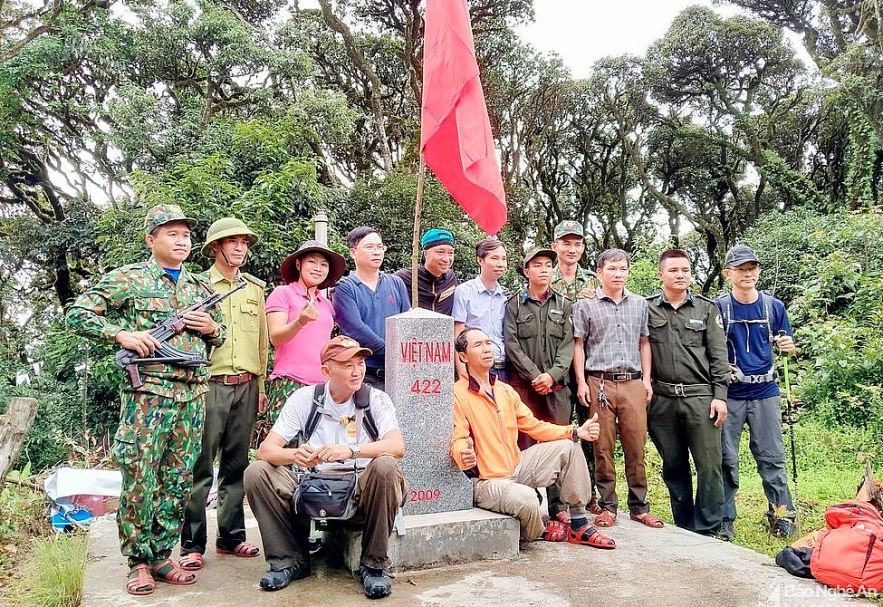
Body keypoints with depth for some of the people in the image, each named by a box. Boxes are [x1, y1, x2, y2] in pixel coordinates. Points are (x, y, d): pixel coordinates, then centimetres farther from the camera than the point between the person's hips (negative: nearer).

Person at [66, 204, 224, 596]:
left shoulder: (200, 287, 16)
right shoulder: (128, 279, 2)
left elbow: (219, 338, 25)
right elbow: (77, 314, 0)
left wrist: (213, 327, 2)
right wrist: (121, 334, -12)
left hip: (192, 395, 5)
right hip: (147, 392, -4)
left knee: (179, 481, 8)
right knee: (139, 479, -1)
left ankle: (161, 555, 21)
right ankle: (138, 561, 14)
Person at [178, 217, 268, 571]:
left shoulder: (255, 289, 15)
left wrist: (261, 385, 12)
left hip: (246, 386, 4)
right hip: (209, 384, -4)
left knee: (236, 465, 10)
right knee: (200, 467, -2)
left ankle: (231, 536, 20)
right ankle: (193, 544, 6)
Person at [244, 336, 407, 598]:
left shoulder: (376, 399, -4)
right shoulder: (304, 398, -1)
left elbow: (397, 446, -21)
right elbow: (266, 449, -8)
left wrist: (351, 450, -38)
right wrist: (295, 455, -31)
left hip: (362, 491, -2)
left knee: (385, 466, -32)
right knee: (256, 472, -16)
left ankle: (373, 564, -13)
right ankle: (290, 560, 1)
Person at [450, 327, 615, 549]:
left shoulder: (505, 390, 12)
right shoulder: (457, 394, -12)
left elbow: (534, 426, 11)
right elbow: (457, 441, -18)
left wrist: (575, 431, 0)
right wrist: (464, 455, -42)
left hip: (517, 468, 8)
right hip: (486, 481, -8)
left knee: (567, 447, -2)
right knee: (525, 498, -34)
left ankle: (579, 525, 6)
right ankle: (538, 531, 5)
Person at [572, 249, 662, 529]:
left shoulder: (639, 304, 13)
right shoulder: (586, 305, 3)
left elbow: (644, 343, 16)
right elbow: (578, 345, 3)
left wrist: (646, 379, 9)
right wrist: (581, 382, -4)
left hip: (633, 383, 3)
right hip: (599, 383, -2)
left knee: (636, 446, 5)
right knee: (603, 447, 2)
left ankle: (639, 506, 17)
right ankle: (607, 506, 14)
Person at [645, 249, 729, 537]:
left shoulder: (706, 308, 5)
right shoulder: (647, 308, 5)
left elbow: (718, 355, 3)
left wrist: (720, 395, -3)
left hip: (700, 397, -1)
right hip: (662, 399, 1)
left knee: (709, 465, -2)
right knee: (673, 467, 10)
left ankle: (707, 529, 11)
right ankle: (684, 528, 23)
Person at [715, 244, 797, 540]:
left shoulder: (774, 306, 4)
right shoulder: (718, 307, -2)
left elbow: (787, 346, 13)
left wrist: (788, 345, -9)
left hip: (765, 393, 1)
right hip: (729, 393, -1)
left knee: (771, 457, 6)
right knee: (726, 458, 5)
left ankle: (782, 515, 20)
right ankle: (724, 519, 15)